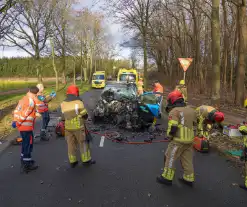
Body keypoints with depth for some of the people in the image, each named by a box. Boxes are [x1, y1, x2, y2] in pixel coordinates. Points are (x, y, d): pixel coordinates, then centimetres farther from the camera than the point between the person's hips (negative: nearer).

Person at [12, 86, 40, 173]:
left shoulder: (23, 99, 10)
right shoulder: (31, 101, -18)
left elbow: (16, 110, 10)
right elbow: (24, 114, -21)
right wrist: (17, 123, -12)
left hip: (21, 125, 9)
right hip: (26, 126, -9)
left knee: (25, 143, 22)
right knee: (28, 144, 2)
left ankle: (24, 160, 37)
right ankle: (27, 165, 11)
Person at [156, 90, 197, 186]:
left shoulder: (174, 111, -15)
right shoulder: (191, 110, 10)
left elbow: (172, 127, -20)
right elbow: (194, 124, 17)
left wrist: (169, 136, -5)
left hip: (178, 140, -7)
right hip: (190, 139, 7)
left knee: (169, 158, 8)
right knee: (187, 160, 17)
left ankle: (167, 178, 17)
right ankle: (189, 179, 28)